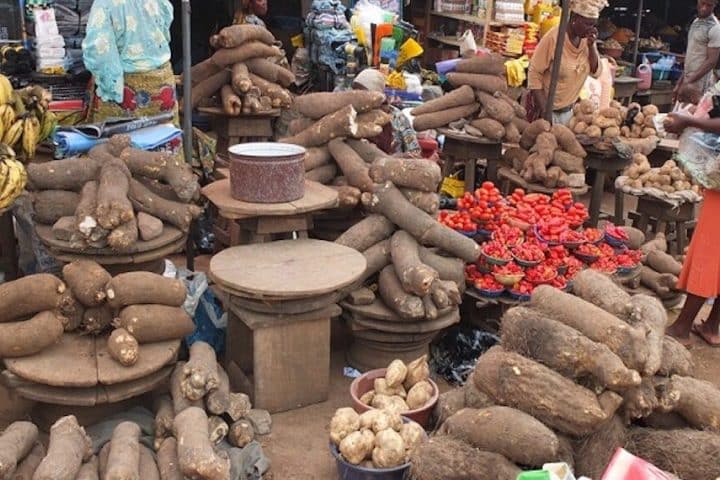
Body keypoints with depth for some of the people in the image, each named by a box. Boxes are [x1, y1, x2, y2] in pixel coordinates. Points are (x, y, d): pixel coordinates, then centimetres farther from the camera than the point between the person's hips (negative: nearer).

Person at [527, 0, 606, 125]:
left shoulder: (588, 38, -2)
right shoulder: (553, 37, -20)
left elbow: (596, 72, 1)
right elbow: (535, 74, -16)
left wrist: (591, 46, -15)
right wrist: (544, 110, -19)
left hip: (569, 109, 5)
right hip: (549, 109, -5)